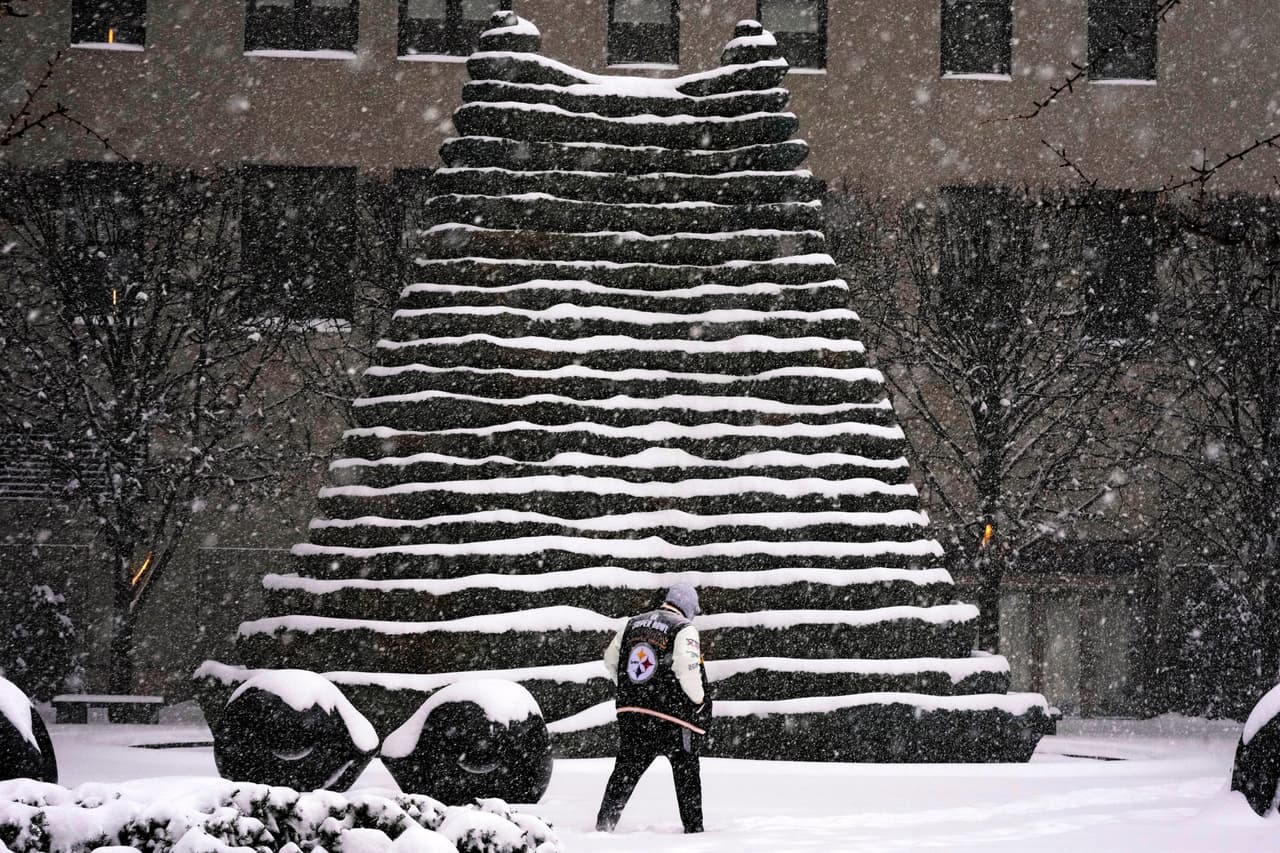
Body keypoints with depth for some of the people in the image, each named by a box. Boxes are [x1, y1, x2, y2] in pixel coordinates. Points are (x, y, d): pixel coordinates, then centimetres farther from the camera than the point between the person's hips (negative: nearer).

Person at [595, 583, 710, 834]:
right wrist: (699, 701, -7)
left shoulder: (632, 624, 11)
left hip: (630, 712, 5)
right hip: (671, 716, -5)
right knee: (686, 771, 10)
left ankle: (604, 825, 8)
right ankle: (693, 828, 12)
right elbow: (687, 669, -21)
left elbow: (611, 659, 18)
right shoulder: (684, 629, -9)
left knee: (625, 770, 12)